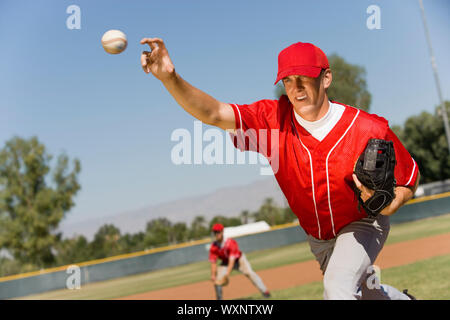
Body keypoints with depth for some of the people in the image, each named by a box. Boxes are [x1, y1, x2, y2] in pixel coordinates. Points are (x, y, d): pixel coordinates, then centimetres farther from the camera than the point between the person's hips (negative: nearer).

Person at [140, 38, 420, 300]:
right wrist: (170, 78, -54)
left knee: (338, 287, -29)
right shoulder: (273, 119, -23)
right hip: (317, 237, 4)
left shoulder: (369, 130, -27)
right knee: (360, 292, 24)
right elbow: (213, 113, -37)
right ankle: (403, 299, 55)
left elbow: (410, 180, -13)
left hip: (362, 225, -4)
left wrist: (386, 205, -35)